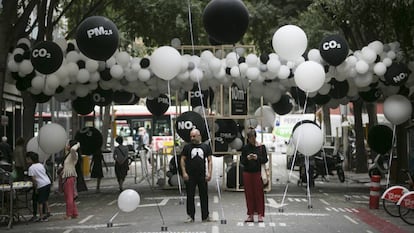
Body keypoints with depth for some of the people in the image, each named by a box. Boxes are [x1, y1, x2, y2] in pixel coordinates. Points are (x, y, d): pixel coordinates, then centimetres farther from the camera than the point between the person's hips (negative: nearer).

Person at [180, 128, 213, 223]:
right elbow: (182, 160, 4)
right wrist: (184, 172, -7)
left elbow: (209, 161, 8)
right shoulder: (187, 147, 5)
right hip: (190, 176, -1)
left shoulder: (206, 147, 8)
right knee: (190, 196, 2)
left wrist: (209, 173, -3)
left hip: (202, 175, 1)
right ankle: (190, 216, 9)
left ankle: (205, 216, 14)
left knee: (204, 196, 6)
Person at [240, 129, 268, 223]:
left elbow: (265, 159, -2)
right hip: (247, 173, 2)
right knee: (249, 194, 5)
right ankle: (250, 215, 11)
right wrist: (247, 158, -15)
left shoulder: (261, 147, 0)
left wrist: (257, 158, -18)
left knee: (259, 193, -1)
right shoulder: (245, 148, 5)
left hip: (258, 172, -2)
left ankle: (260, 214, 6)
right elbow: (242, 161, 5)